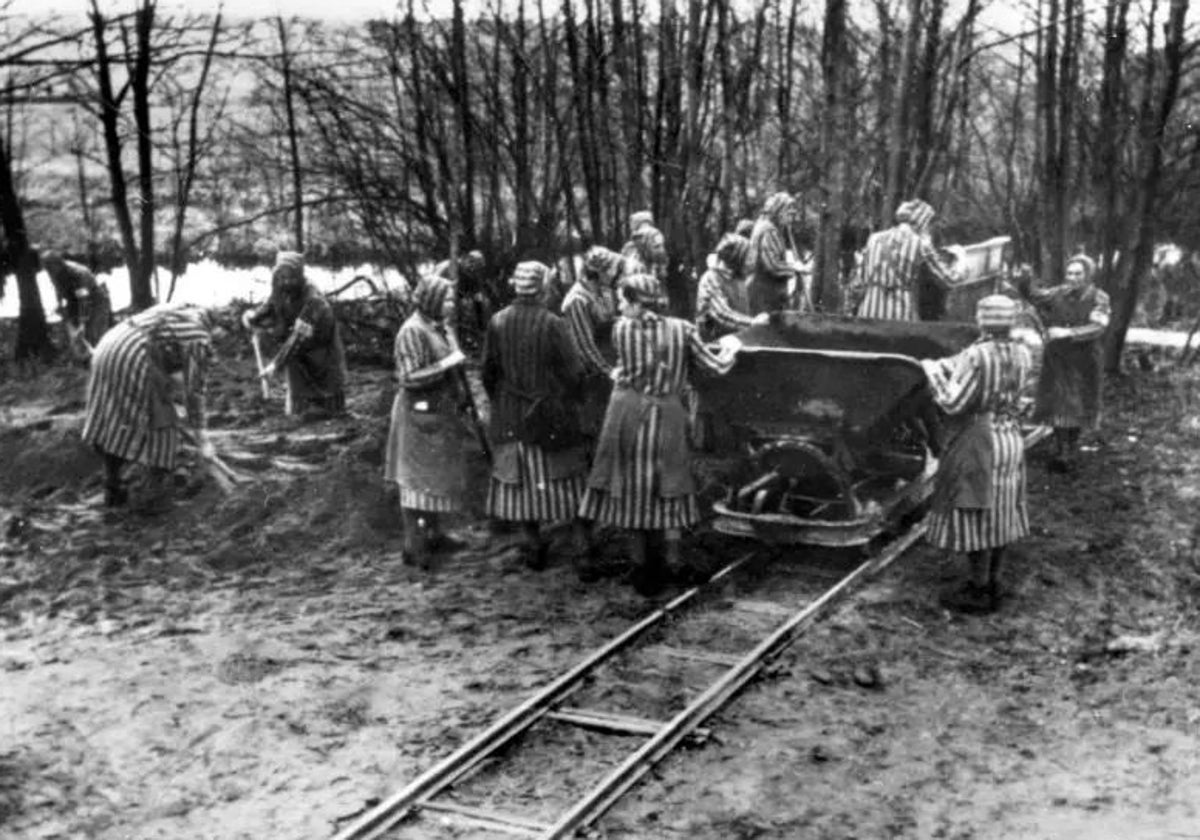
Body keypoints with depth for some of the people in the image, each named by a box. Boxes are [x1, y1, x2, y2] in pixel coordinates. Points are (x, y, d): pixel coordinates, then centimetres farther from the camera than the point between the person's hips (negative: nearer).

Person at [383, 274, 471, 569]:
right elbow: (409, 378, -22)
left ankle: (432, 534, 26)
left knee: (435, 476, 16)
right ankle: (414, 546, 0)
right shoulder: (412, 331, -18)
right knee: (417, 478, -4)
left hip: (438, 412, 9)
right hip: (421, 414, -9)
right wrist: (445, 364, -22)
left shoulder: (434, 327, 10)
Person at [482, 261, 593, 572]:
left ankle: (534, 546, 21)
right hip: (553, 416, -3)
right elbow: (573, 372, -11)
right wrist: (571, 397, 9)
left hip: (511, 418, 3)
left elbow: (489, 372, 1)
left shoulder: (497, 323, -5)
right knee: (569, 482, 5)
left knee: (520, 481, 14)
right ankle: (584, 551, 5)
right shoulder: (552, 324, -15)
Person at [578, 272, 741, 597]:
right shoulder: (682, 329, -3)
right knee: (669, 487, 13)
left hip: (628, 411, 0)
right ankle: (673, 562, 12)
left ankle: (640, 564, 14)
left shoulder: (622, 329, -4)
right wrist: (731, 347, 21)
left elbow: (622, 370, 6)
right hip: (667, 415, 0)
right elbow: (719, 366, 1)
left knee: (631, 486, 10)